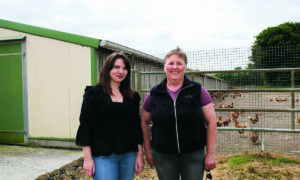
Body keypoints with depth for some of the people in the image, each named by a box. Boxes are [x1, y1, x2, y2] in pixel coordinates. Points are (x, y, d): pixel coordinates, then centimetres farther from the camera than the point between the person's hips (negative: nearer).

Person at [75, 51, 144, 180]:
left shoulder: (132, 96, 8)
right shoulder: (94, 92, -3)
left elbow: (137, 126, 10)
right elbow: (85, 125, -5)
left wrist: (140, 155, 6)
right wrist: (87, 158, -8)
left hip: (129, 155, 4)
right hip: (103, 156, -4)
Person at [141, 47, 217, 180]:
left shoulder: (198, 91, -4)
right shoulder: (154, 95, 1)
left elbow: (211, 122, -3)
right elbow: (145, 123, 10)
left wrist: (211, 153, -4)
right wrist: (147, 150, 8)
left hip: (194, 155, -1)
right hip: (163, 157, 1)